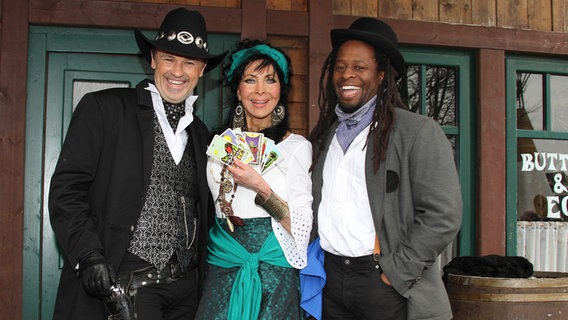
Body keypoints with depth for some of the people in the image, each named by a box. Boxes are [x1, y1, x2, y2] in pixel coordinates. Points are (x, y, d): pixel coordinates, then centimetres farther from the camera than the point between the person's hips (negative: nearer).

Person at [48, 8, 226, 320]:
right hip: (124, 282, -5)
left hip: (184, 287, 5)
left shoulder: (199, 133, 16)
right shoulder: (102, 107, 0)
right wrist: (88, 258, -15)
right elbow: (66, 189, -6)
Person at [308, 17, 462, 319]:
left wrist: (396, 272, -14)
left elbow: (443, 215, -13)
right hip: (329, 280, 5)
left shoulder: (419, 132, -7)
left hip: (386, 284, -4)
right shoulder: (322, 135, 11)